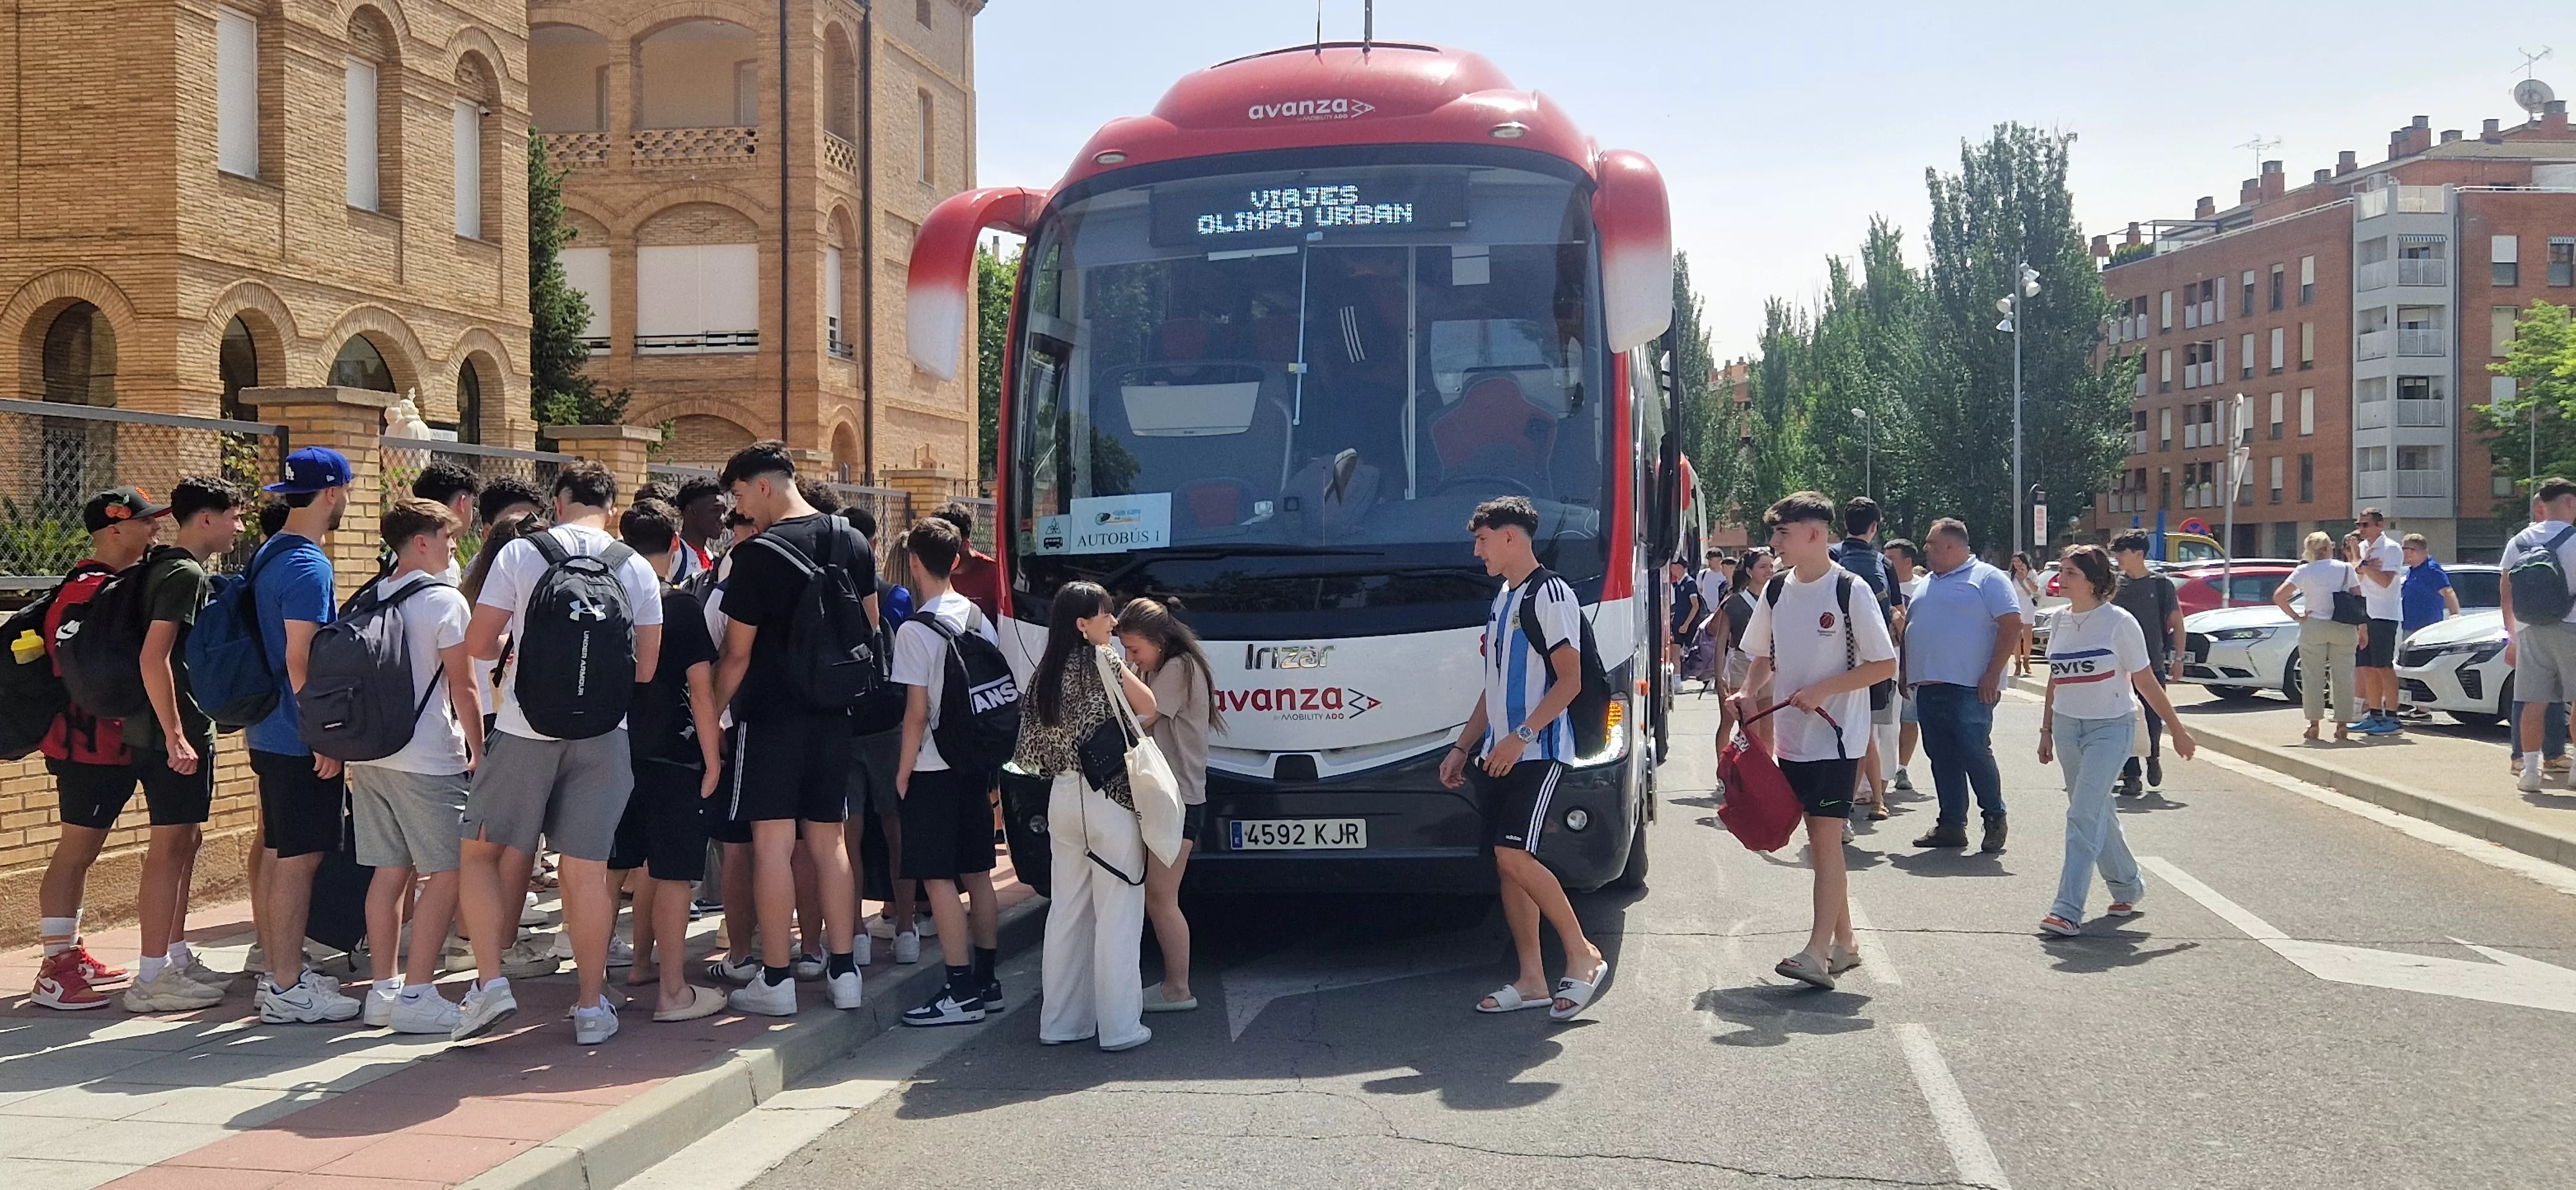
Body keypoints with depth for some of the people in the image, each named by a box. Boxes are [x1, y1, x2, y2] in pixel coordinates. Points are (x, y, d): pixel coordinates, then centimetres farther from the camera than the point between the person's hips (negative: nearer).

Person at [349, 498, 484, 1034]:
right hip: (428, 759, -7)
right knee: (447, 873, -1)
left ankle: (382, 990, 15)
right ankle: (416, 994, -3)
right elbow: (463, 687, -9)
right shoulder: (445, 601, -10)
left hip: (368, 754, 8)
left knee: (389, 871, 11)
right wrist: (477, 750, -1)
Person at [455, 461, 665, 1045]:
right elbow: (647, 667, 5)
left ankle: (489, 981, 2)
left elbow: (477, 644, -1)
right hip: (602, 734, 2)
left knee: (482, 850, 13)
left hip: (525, 730, -2)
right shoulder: (636, 569, 4)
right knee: (588, 868, 6)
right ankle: (591, 1006, 11)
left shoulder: (520, 553, -1)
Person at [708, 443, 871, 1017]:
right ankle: (843, 971, 13)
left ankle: (776, 980, 2)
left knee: (773, 841, -1)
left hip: (771, 716, -6)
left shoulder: (757, 554, -14)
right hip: (832, 714, 6)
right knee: (829, 840, 11)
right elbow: (870, 628, 15)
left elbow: (737, 652, -11)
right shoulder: (853, 543, 6)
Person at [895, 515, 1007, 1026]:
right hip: (975, 763, 7)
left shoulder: (915, 630, -14)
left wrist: (903, 773, -6)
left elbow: (917, 713, -16)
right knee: (977, 875, 12)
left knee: (939, 880, -4)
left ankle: (961, 993, -4)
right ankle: (986, 982, 18)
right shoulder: (979, 618, 6)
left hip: (934, 770, -7)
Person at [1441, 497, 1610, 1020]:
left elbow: (1570, 680, -15)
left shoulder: (1550, 595, -9)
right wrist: (1463, 747, 19)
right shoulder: (1502, 601, 18)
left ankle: (1584, 957, -3)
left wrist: (1521, 736, -22)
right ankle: (1531, 979, 11)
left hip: (1537, 752, -9)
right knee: (1508, 863, 6)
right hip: (1498, 755, 9)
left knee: (1514, 857, -17)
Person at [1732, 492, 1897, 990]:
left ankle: (1818, 952, -14)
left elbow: (1885, 665, -11)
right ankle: (1844, 941, 23)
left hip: (1837, 735, -7)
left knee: (1826, 837, -11)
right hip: (1793, 736, 7)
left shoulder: (1850, 591, -11)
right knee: (1818, 839, 12)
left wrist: (1823, 690, -19)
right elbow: (1764, 657, 18)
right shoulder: (1776, 590, 7)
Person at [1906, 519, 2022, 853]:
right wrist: (1906, 674, 14)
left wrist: (1992, 675, -16)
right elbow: (1909, 628, 25)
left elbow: (2012, 626, -10)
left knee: (1975, 753, -7)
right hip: (1928, 688, 7)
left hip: (1969, 689, -7)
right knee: (1942, 759, 7)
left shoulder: (1987, 578, -3)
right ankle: (1952, 825, 13)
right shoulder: (1927, 584, 20)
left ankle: (1995, 818, 9)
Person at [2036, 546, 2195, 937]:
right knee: (2098, 814, 15)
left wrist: (2176, 728, 1)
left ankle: (2068, 910, -17)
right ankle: (2127, 886, 34)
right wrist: (2047, 729, 15)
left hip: (2110, 728, -6)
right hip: (2067, 726, 6)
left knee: (2084, 817, -14)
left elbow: (2146, 681, -5)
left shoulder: (2118, 622, -11)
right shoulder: (2061, 621, 6)